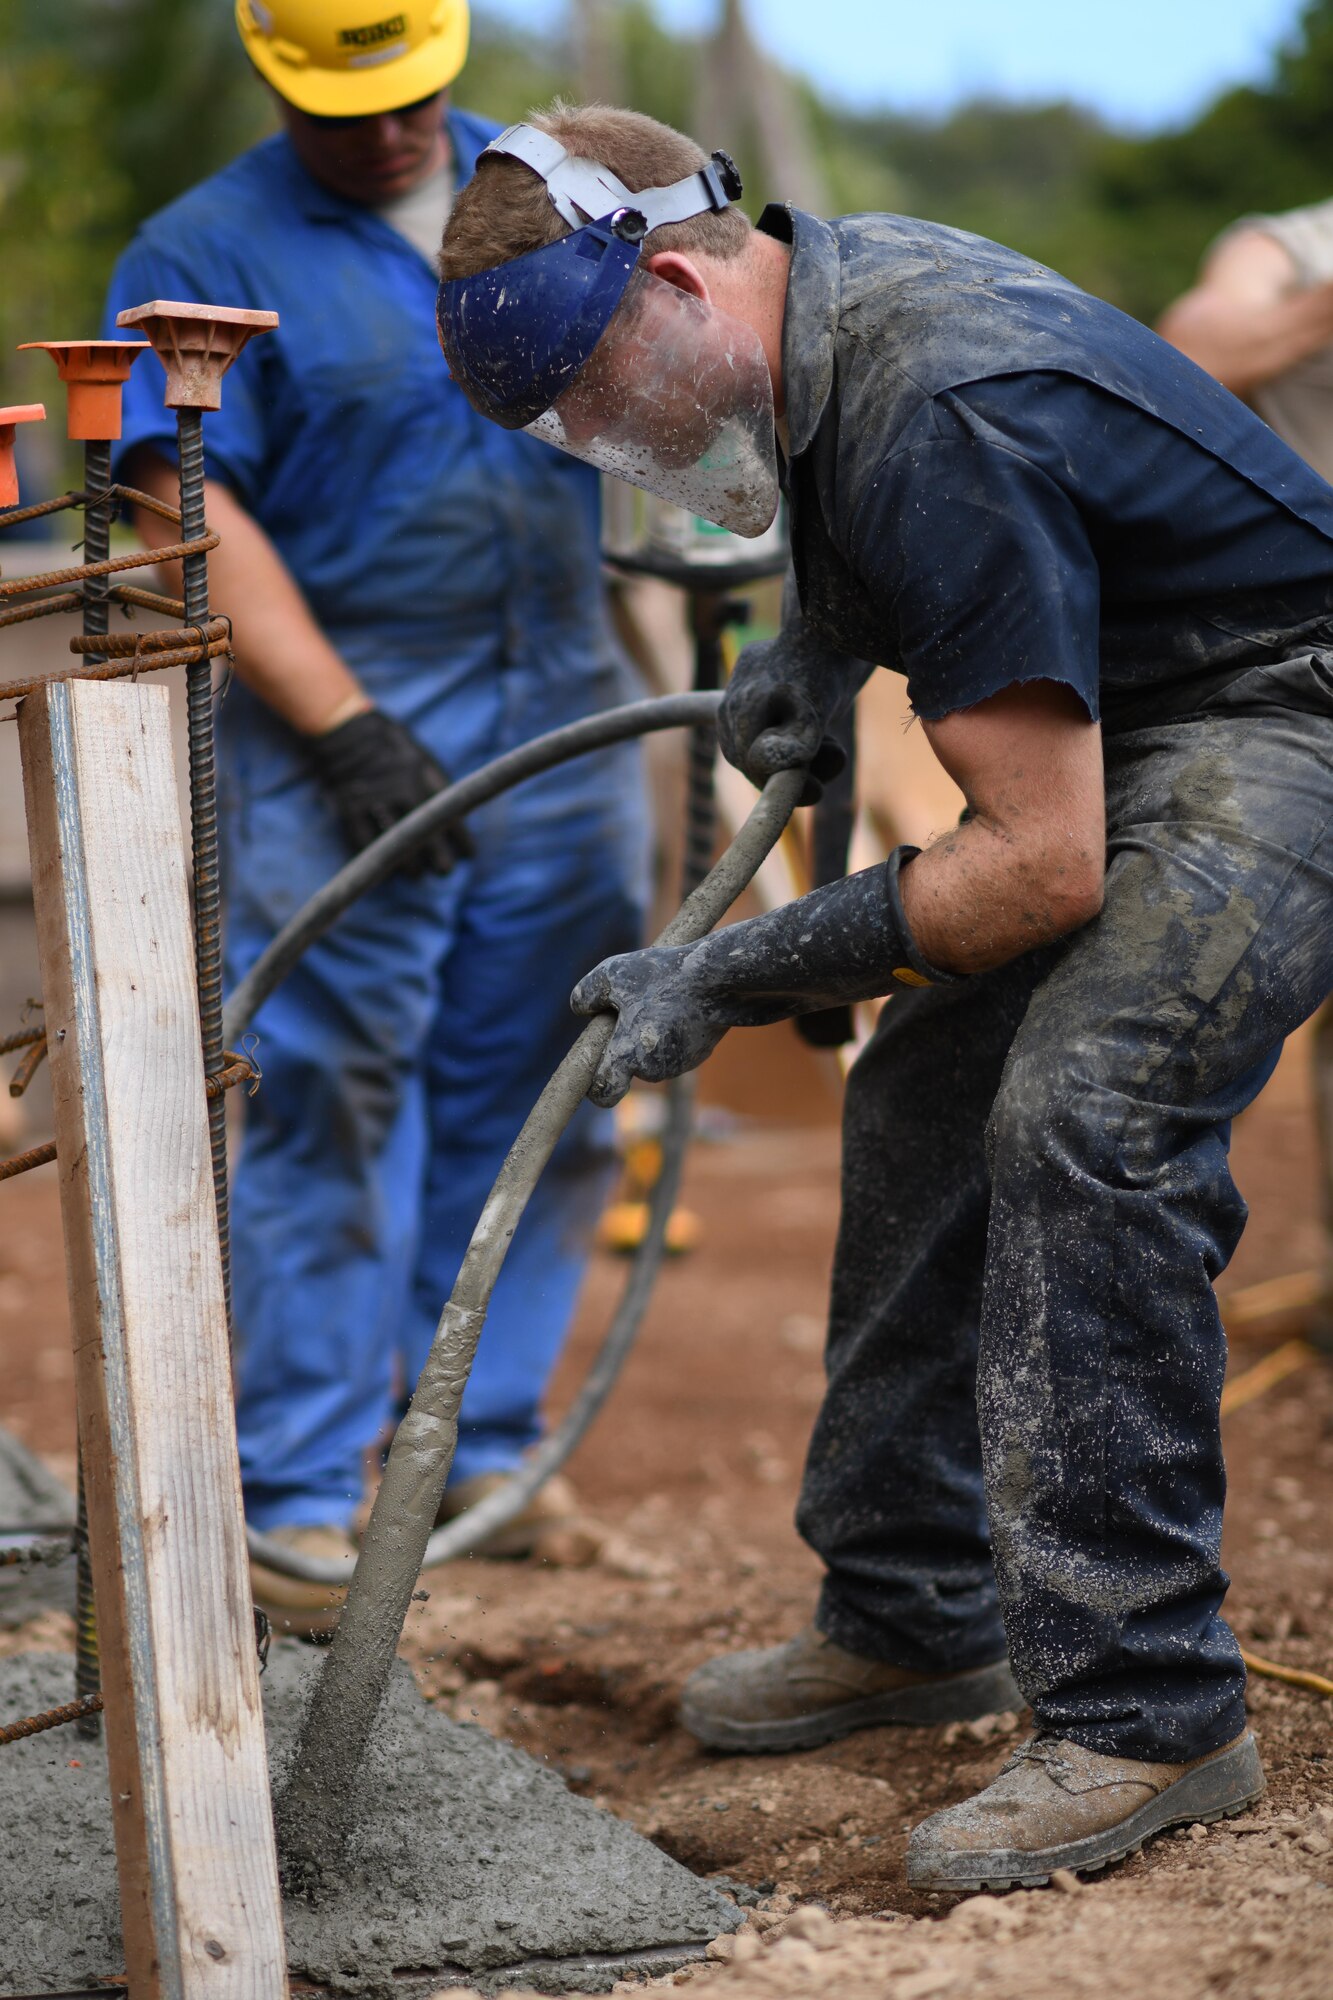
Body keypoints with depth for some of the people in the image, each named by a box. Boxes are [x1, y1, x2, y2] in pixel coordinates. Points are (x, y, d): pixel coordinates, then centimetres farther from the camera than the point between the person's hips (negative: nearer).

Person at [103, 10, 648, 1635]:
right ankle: (302, 1494, 0)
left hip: (565, 719, 5)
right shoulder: (202, 257, -3)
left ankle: (479, 1446, 20)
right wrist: (342, 726, -19)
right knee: (329, 1111, -6)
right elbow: (192, 517, -10)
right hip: (350, 741, -5)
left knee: (533, 1101, 8)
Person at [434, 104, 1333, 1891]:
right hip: (1129, 727, 11)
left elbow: (1039, 867, -30)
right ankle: (915, 1612, 24)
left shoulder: (942, 415, -31)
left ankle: (1148, 1710, -19)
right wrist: (822, 643, 4)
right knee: (926, 1096, 11)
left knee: (1082, 1111, -26)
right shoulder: (823, 291, -1)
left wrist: (731, 979, -22)